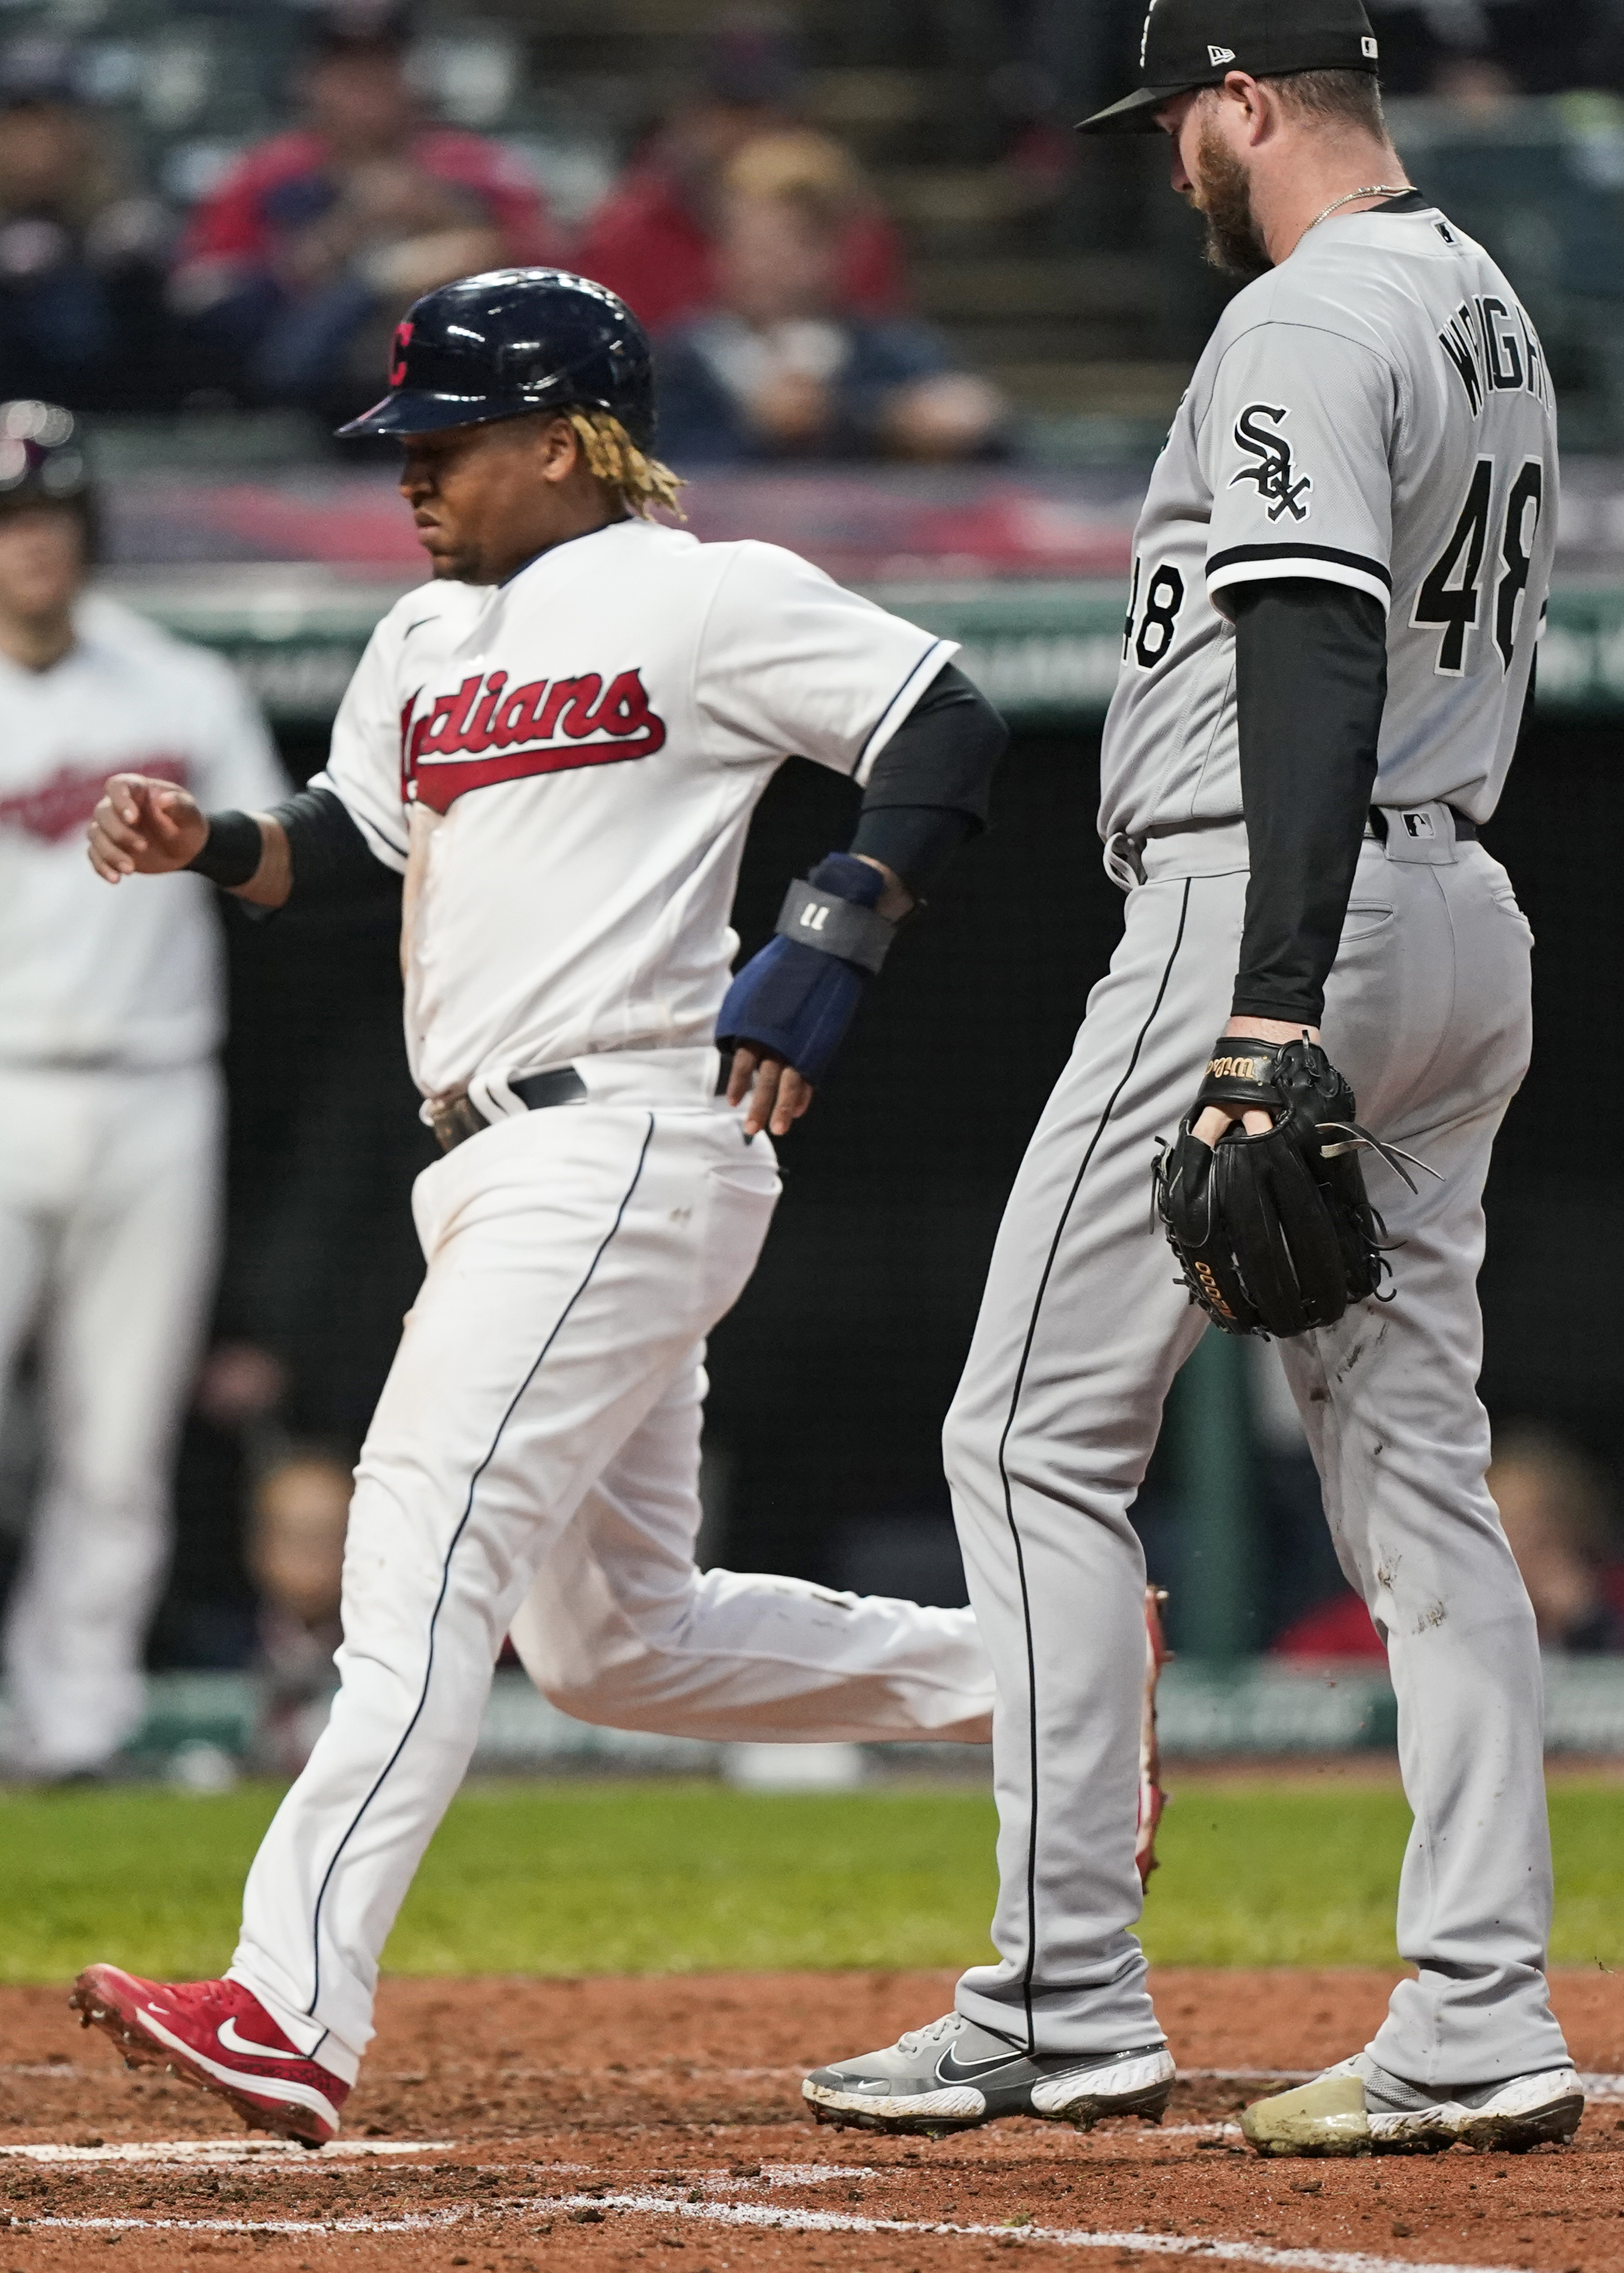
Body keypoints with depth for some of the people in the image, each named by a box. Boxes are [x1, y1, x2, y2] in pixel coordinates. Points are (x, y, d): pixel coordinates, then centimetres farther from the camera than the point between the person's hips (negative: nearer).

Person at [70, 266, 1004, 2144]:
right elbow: (340, 840, 21)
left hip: (625, 1138, -10)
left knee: (430, 1547, -21)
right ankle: (1022, 1674, 27)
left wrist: (830, 939, -18)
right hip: (496, 1176, 10)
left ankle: (290, 2009, -30)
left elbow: (946, 730, -7)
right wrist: (209, 846, 1)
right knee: (615, 1644, 13)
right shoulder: (429, 641, 20)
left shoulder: (706, 598, -5)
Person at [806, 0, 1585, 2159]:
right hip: (1465, 910, 10)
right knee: (1419, 1471, 7)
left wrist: (1272, 1012, -32)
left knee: (1039, 1435, -3)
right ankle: (1483, 2024, 2)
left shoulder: (1307, 324, -14)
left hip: (1268, 908, -9)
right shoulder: (1494, 313, 18)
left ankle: (1067, 2005, -6)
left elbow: (1320, 665, -25)